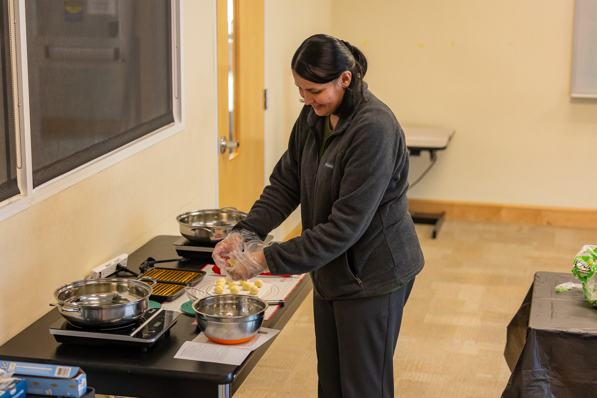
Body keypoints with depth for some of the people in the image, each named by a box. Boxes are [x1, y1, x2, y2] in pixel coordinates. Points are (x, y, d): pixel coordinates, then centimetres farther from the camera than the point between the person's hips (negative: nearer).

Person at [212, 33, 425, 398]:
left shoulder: (375, 129, -26)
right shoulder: (314, 116, 1)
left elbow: (345, 225, -28)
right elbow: (285, 183, 5)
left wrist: (268, 260, -27)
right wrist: (246, 232, -11)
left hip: (372, 275, -8)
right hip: (331, 270, 8)